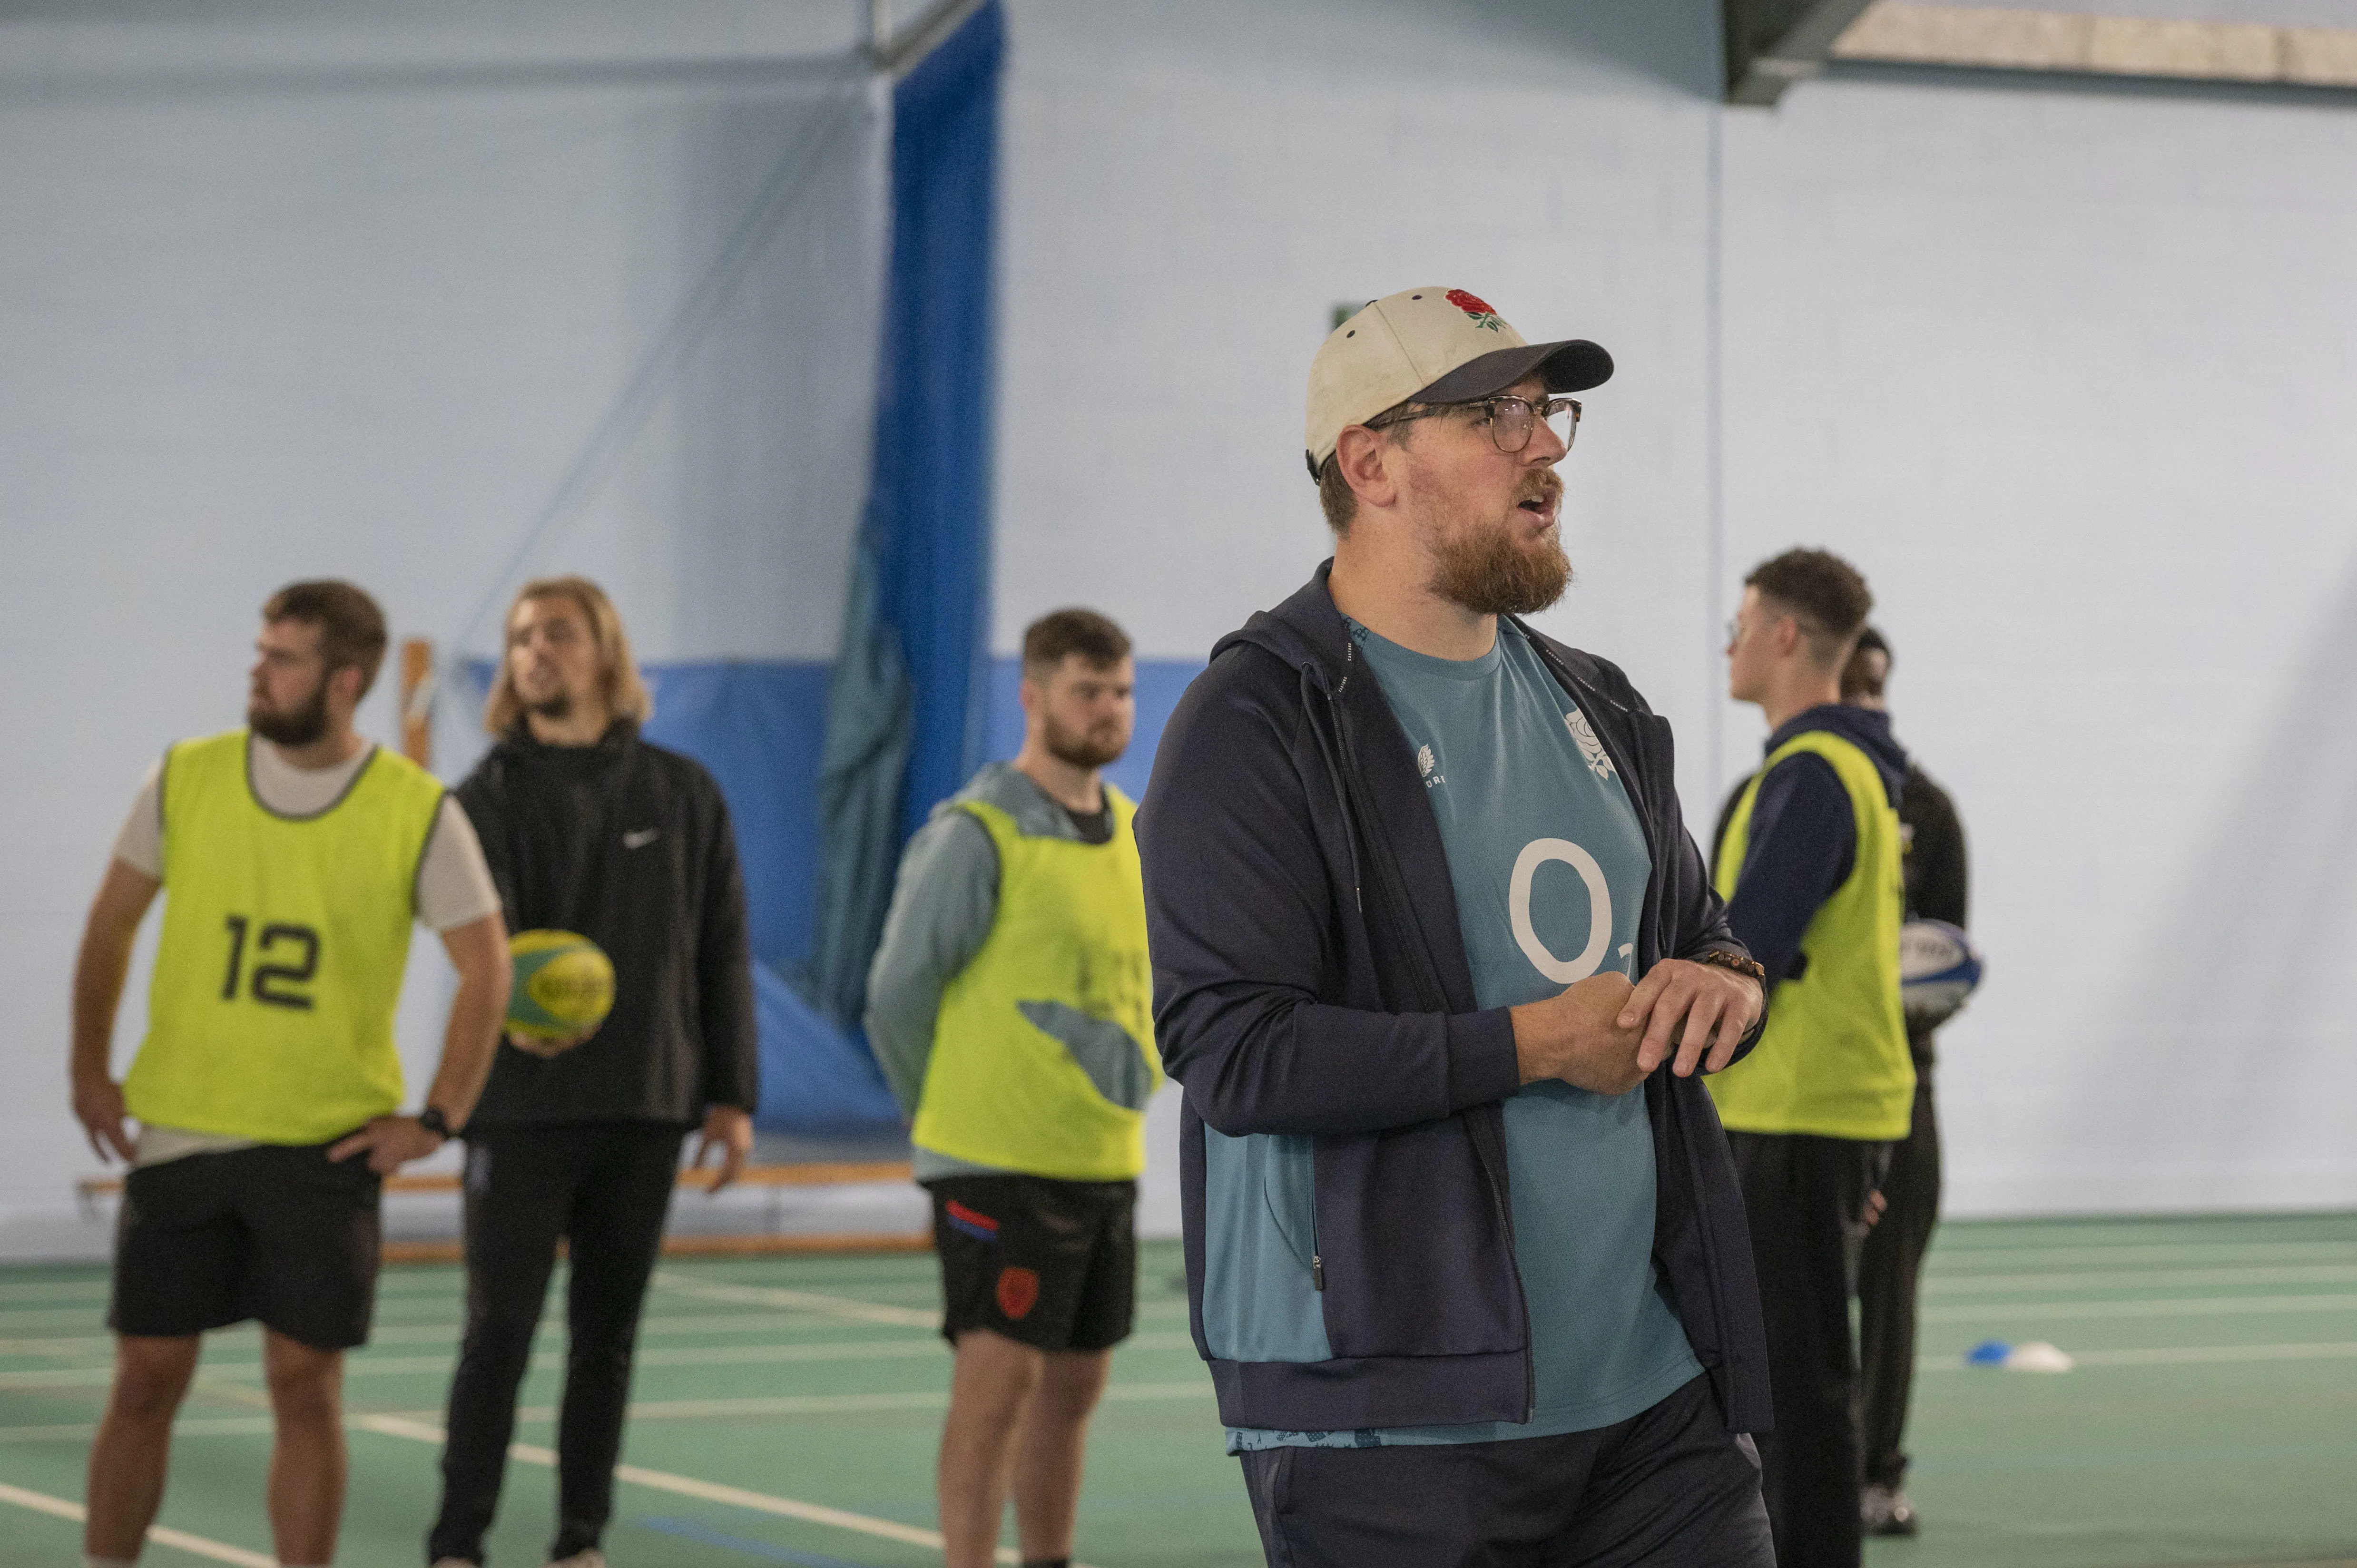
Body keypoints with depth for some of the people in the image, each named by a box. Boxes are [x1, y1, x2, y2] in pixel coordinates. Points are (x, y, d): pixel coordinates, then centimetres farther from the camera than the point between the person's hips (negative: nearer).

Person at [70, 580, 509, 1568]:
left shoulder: (419, 815, -7)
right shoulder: (185, 780, -1)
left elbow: (487, 968, 1)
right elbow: (112, 924, 11)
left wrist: (436, 1119, -4)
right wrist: (89, 1072, 8)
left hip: (327, 1143, -1)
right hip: (179, 1132, 2)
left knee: (306, 1385, 1)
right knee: (147, 1376, 5)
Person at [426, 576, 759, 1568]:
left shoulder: (682, 795, 8)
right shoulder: (489, 797, 1)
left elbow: (721, 952, 10)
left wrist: (733, 1095, 6)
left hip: (646, 1111, 2)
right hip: (522, 1106, -2)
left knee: (607, 1338, 8)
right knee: (498, 1334, -4)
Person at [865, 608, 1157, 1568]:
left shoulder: (1132, 834, 10)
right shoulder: (974, 836, -12)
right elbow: (897, 996, -7)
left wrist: (1129, 1084, 15)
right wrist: (951, 1118, 3)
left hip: (1106, 1163, 7)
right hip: (998, 1165, -7)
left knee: (1074, 1385, 12)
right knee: (997, 1378, -9)